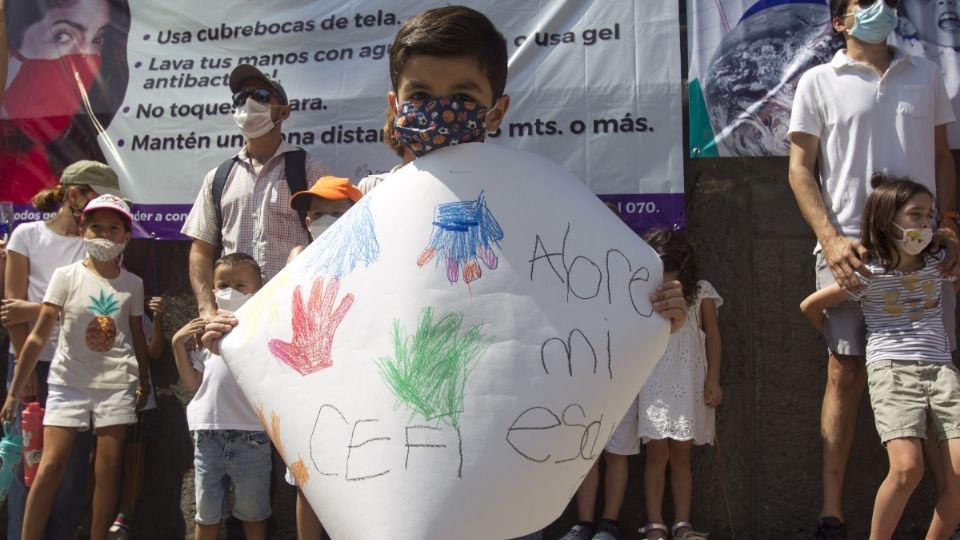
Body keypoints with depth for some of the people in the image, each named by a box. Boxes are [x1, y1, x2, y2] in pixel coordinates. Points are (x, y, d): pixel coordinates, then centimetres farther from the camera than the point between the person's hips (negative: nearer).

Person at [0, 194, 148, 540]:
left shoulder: (132, 284, 4)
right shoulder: (66, 276, -2)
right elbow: (39, 336, -5)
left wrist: (143, 379, 9)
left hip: (116, 384, 2)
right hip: (68, 383, -1)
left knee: (108, 469, 1)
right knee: (51, 466, -8)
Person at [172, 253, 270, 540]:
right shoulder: (206, 330, 14)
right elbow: (192, 383, 12)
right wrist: (178, 344, 5)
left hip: (250, 435, -4)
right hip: (209, 434, 4)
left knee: (253, 515, 9)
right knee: (207, 517, 14)